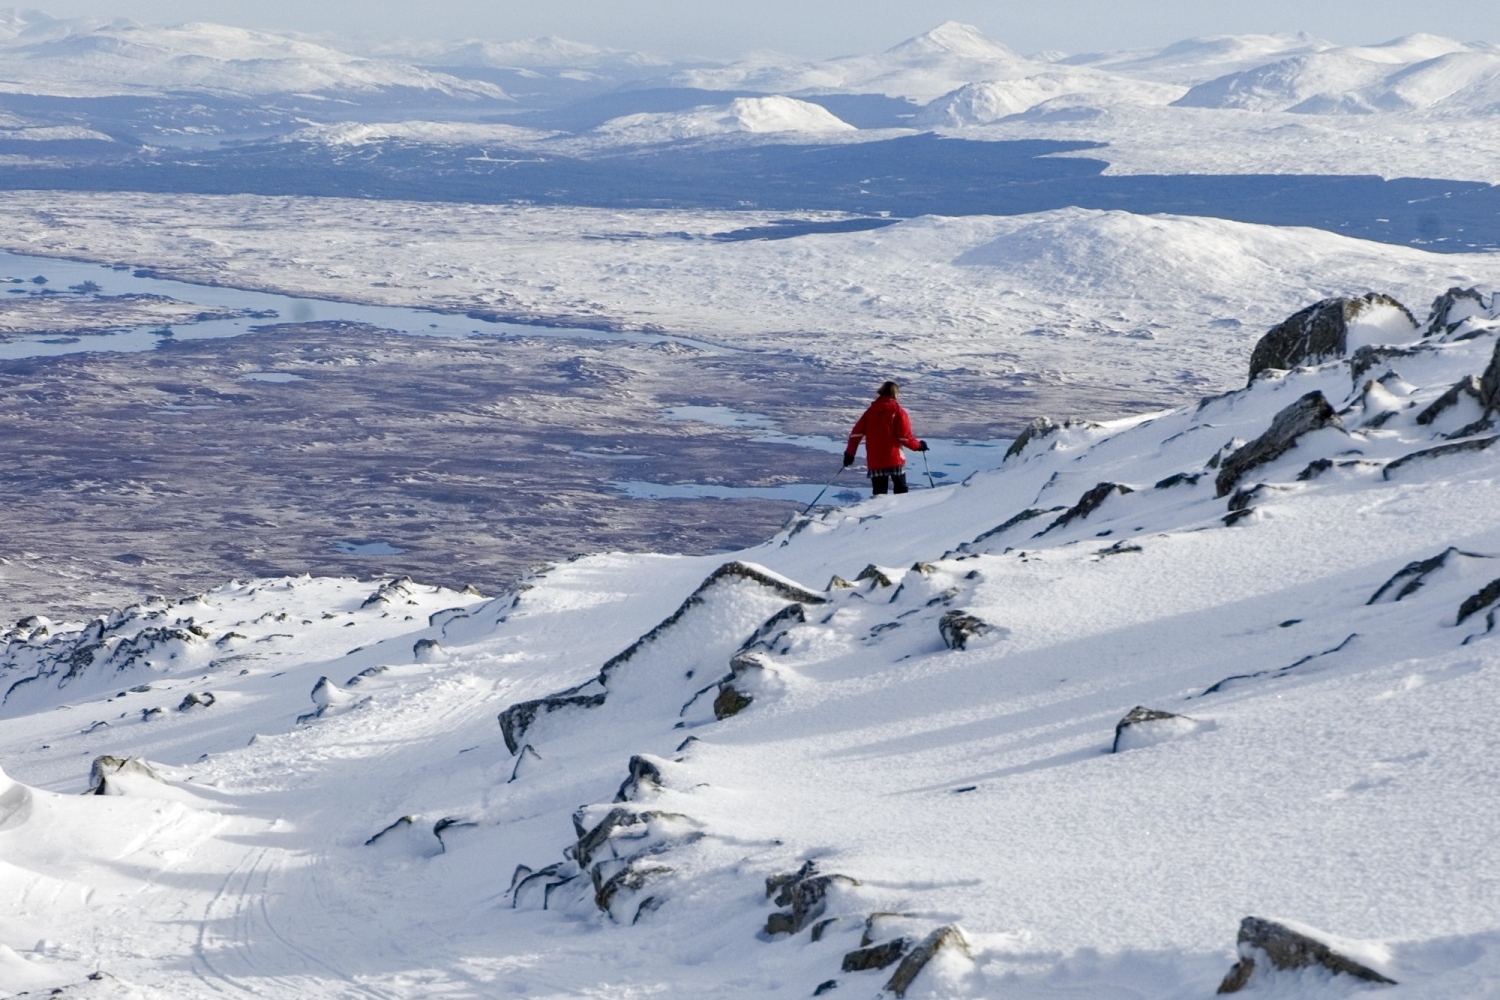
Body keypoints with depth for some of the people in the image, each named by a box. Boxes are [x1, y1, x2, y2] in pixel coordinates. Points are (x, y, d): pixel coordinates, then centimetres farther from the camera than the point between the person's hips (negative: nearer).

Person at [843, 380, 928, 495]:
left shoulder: (870, 411, 7)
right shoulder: (897, 411, -4)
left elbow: (856, 433, 3)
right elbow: (905, 437, -9)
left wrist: (849, 453, 9)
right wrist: (919, 445, 7)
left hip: (874, 462, 3)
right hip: (894, 459, -3)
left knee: (878, 493, 7)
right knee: (901, 490, 11)